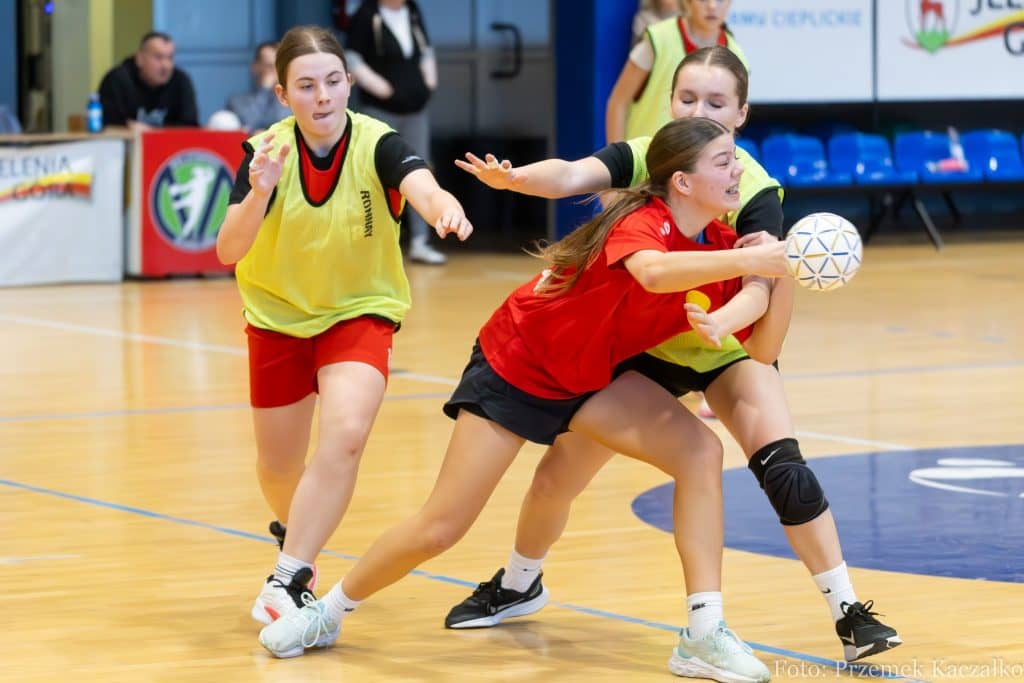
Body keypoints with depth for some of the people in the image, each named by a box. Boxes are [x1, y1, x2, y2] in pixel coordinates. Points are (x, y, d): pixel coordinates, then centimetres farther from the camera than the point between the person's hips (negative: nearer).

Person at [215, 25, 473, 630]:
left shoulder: (378, 145, -22)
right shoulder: (267, 151, -18)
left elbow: (423, 188, -43)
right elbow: (228, 251, -27)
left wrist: (446, 209, -67)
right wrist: (258, 195, -47)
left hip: (359, 312, -2)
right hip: (278, 314, 2)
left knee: (346, 432, -26)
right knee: (279, 466, 10)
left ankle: (287, 579, -16)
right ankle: (293, 530, 46)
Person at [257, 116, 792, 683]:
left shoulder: (720, 244, -7)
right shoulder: (642, 221, -27)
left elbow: (760, 348, -13)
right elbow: (653, 271, -52)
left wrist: (760, 291, -33)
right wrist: (747, 261, -56)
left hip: (590, 375, 6)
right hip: (516, 366, -6)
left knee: (701, 452, -17)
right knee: (440, 528, -4)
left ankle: (704, 636, -13)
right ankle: (327, 611, 22)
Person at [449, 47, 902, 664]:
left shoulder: (754, 190, -24)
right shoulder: (643, 158, -17)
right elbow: (571, 176, -35)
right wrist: (514, 177, -56)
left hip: (725, 350, -2)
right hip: (643, 346, 3)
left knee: (781, 464, -25)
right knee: (557, 475, 3)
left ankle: (850, 612, -13)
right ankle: (518, 586, 34)